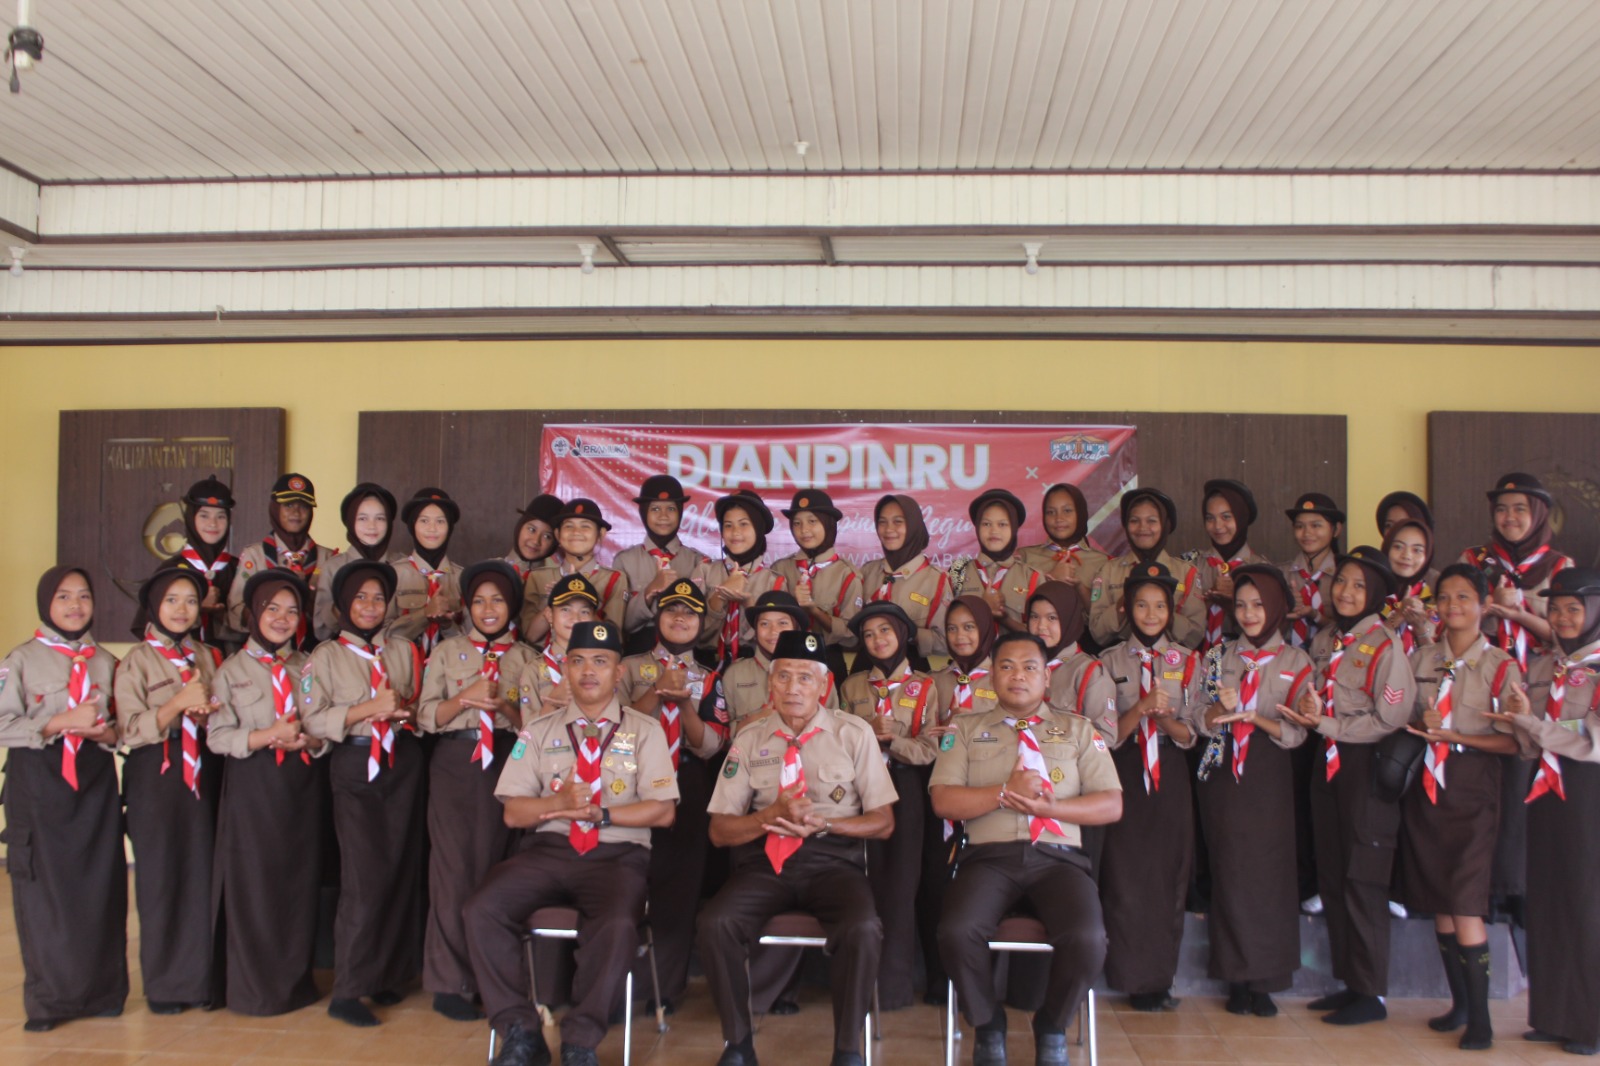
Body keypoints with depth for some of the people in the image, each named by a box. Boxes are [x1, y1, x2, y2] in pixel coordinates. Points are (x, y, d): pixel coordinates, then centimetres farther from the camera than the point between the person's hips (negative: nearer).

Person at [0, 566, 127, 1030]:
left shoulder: (106, 661, 11)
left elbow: (124, 724, 14)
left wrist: (106, 733, -7)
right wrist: (58, 724, -17)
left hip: (96, 782, 3)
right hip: (39, 783, -3)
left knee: (100, 886, 2)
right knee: (44, 888, -1)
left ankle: (101, 991, 13)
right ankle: (49, 998, 11)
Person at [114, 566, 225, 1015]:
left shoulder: (208, 657, 12)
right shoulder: (137, 661, 0)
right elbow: (131, 730, -8)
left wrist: (209, 713, -4)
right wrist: (179, 703, -21)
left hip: (203, 774, 4)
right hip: (157, 776, -3)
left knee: (203, 873, 3)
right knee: (160, 875, 0)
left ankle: (201, 978, 14)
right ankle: (164, 983, 13)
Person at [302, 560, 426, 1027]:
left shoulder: (403, 651, 12)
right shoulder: (327, 656, 2)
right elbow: (313, 719, -8)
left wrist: (404, 709, -7)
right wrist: (370, 709, -16)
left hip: (403, 764, 4)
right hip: (355, 766, -4)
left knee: (402, 870, 5)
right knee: (365, 878, -8)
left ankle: (388, 975, 19)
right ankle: (346, 992, 0)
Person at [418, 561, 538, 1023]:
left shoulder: (527, 658, 9)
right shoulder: (448, 651, 8)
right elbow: (426, 717, 0)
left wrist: (505, 705, -12)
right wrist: (464, 699, -15)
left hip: (506, 765, 1)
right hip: (456, 764, -1)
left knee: (494, 868, 4)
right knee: (454, 868, -3)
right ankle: (450, 982, 7)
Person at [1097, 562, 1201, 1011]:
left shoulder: (1187, 662, 6)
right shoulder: (1110, 661, 3)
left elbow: (1189, 735, 2)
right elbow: (1108, 736, -2)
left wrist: (1164, 716, -18)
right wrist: (1141, 709, -19)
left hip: (1170, 775, 2)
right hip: (1125, 773, -1)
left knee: (1170, 873, 5)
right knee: (1125, 873, -3)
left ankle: (1161, 977, 17)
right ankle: (1136, 979, 8)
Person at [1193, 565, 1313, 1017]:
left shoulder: (1296, 661, 6)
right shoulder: (1218, 657, 11)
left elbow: (1297, 732, -3)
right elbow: (1200, 721, 4)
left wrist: (1254, 716, -18)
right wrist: (1219, 710, -16)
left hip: (1269, 776, -1)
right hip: (1223, 774, 1)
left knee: (1269, 872, -3)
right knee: (1230, 872, 0)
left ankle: (1264, 981, 6)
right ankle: (1236, 979, 8)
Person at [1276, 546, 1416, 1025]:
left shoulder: (1385, 646, -11)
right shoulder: (1324, 640, 10)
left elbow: (1390, 720, -15)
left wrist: (1326, 724, -16)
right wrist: (1307, 707, -5)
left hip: (1368, 766, -7)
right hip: (1328, 764, 7)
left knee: (1362, 880, -3)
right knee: (1331, 877, 10)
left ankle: (1371, 993, 7)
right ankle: (1348, 981, 21)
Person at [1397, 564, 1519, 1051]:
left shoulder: (1500, 666, -4)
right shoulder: (1420, 658, 9)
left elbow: (1513, 741, -8)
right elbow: (1403, 718, 16)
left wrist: (1456, 737, -18)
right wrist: (1420, 727, -3)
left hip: (1471, 783, -4)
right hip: (1424, 782, 5)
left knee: (1465, 902, -9)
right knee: (1437, 900, 9)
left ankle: (1480, 1016, 2)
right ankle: (1459, 1001, 22)